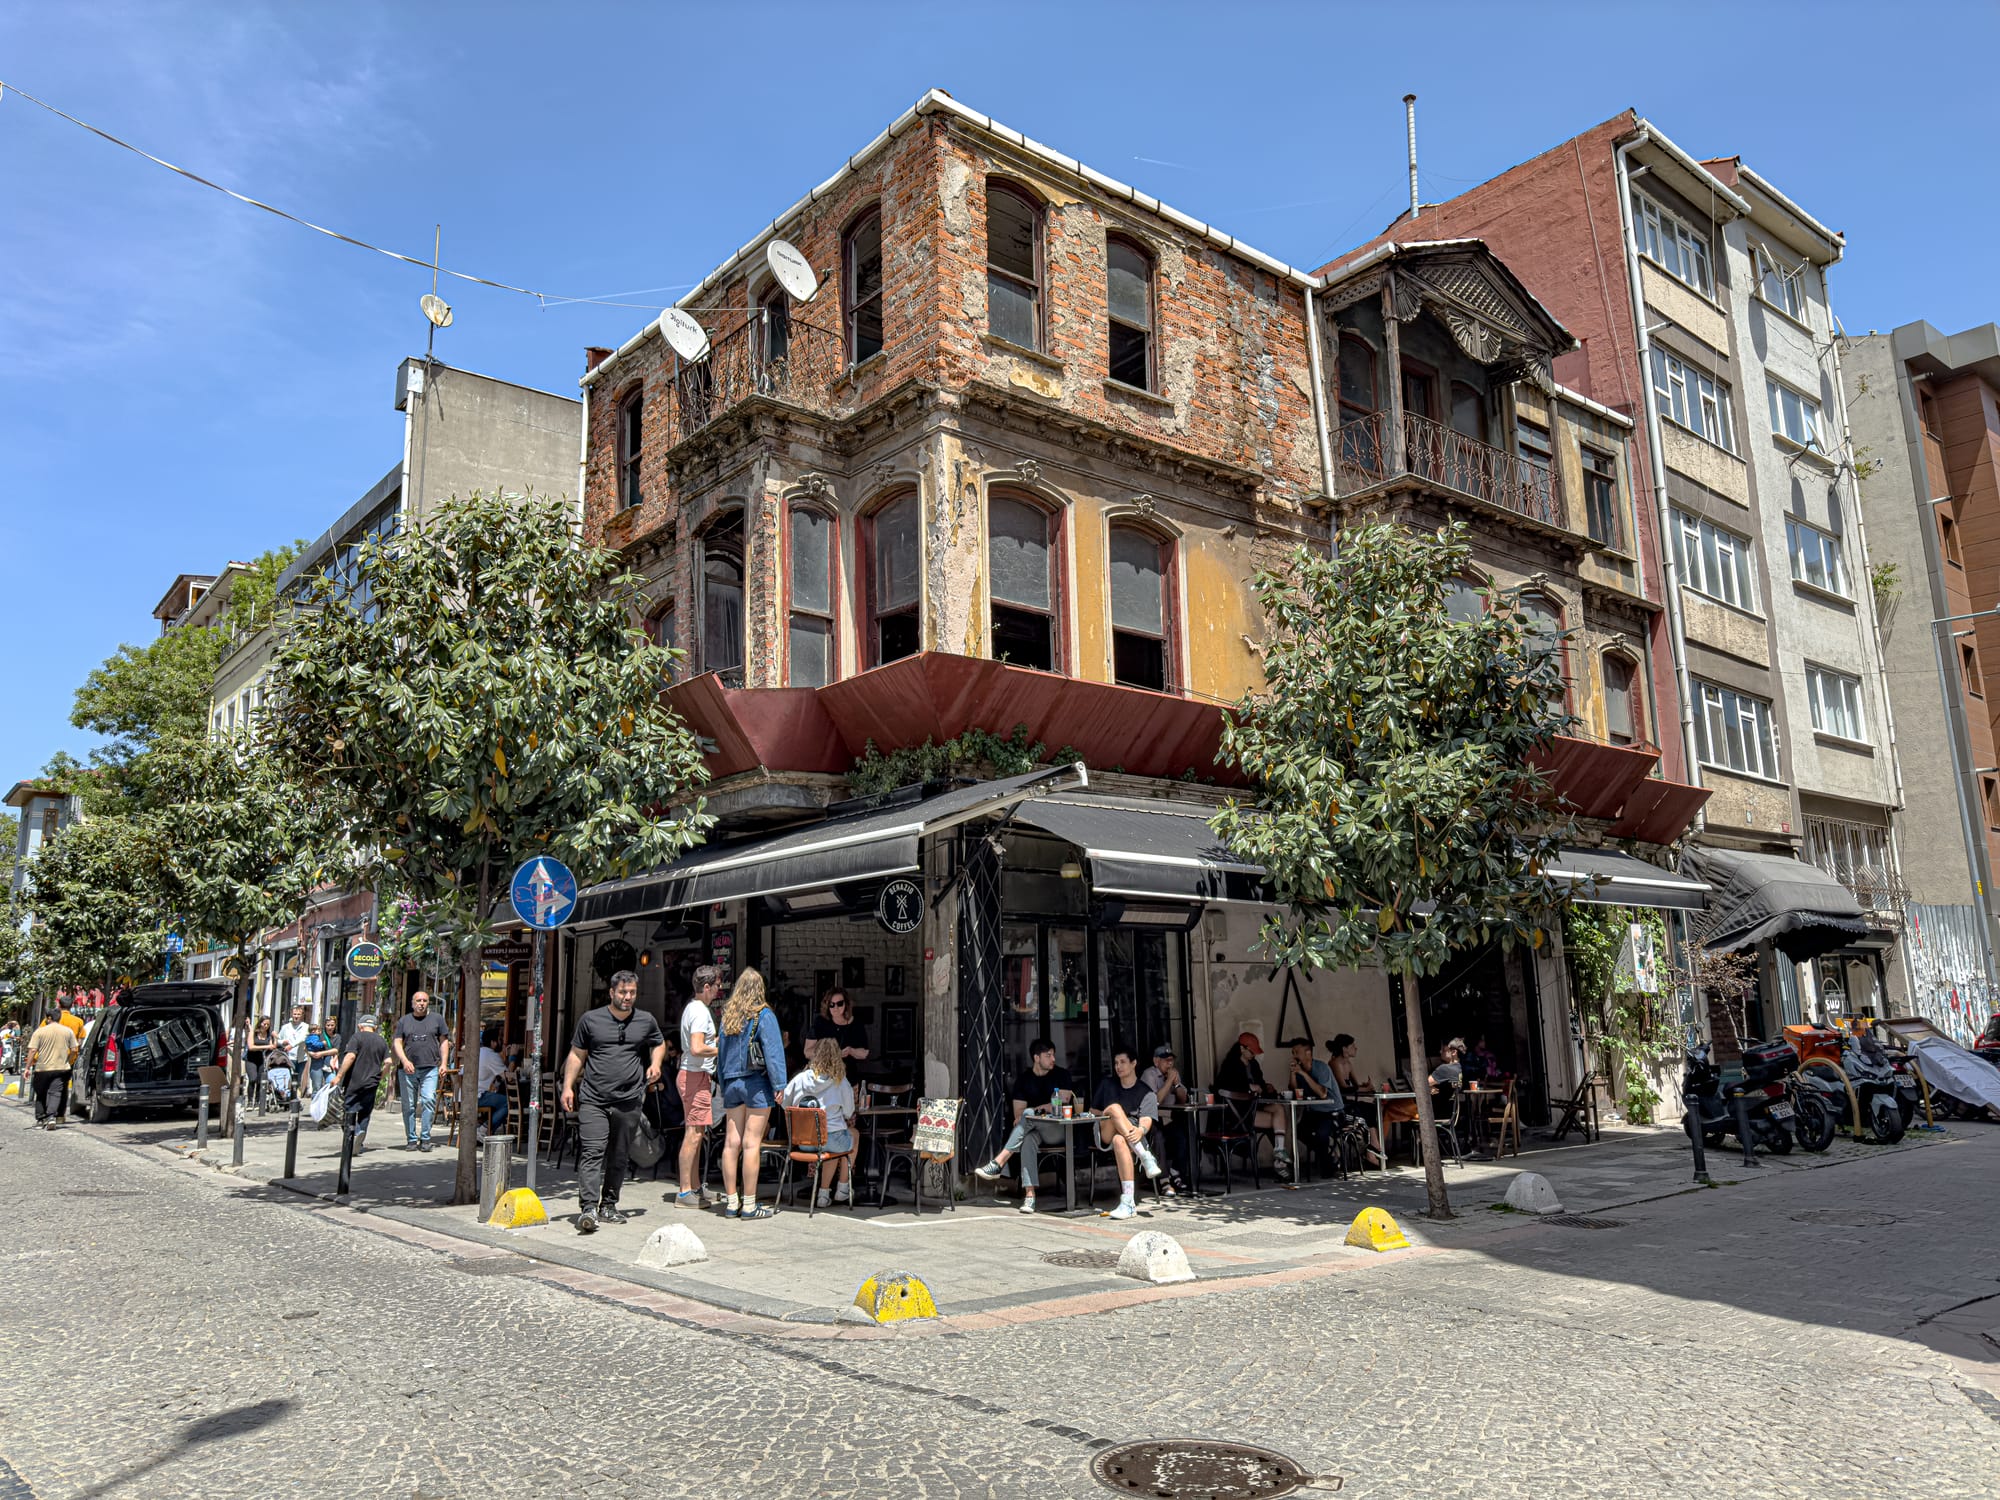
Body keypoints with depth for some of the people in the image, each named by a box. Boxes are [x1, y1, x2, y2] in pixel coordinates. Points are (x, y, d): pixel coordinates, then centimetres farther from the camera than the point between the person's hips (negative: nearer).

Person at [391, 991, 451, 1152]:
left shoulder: (437, 1019, 12)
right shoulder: (404, 1021, 13)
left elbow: (444, 1041, 12)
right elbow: (397, 1043, 6)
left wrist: (444, 1063, 2)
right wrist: (405, 1061, -10)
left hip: (430, 1069, -1)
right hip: (407, 1070, 1)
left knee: (429, 1100, -14)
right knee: (409, 1105, 4)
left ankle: (425, 1138, -10)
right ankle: (411, 1139, 12)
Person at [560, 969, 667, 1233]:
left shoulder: (646, 1021, 9)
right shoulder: (590, 1019, 4)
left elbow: (659, 1043, 26)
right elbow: (576, 1054, 10)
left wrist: (656, 1063, 6)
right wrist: (568, 1086, 2)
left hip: (629, 1100, 2)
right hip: (593, 1099, -2)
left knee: (618, 1156, 9)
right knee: (592, 1152, -14)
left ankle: (608, 1206, 21)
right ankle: (588, 1208, -19)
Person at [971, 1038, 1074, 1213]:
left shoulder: (1062, 1075, 4)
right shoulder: (1024, 1078, 9)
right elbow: (1018, 1113, 4)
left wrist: (1033, 1110, -9)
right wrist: (1046, 1107, -11)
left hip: (1057, 1131, -2)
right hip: (1033, 1129, 2)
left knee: (1027, 1116, -32)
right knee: (1028, 1141, -36)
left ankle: (997, 1164, -36)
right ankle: (1029, 1195, -44)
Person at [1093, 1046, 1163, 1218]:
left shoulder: (1145, 1093, 11)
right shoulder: (1106, 1085, 22)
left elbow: (1146, 1120, -6)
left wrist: (1141, 1130, -30)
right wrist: (1107, 1117, 3)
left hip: (1132, 1135, -2)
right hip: (1106, 1135, 2)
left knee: (1119, 1140, -42)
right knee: (1114, 1108, -32)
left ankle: (1128, 1202, -49)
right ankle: (1145, 1156, -41)